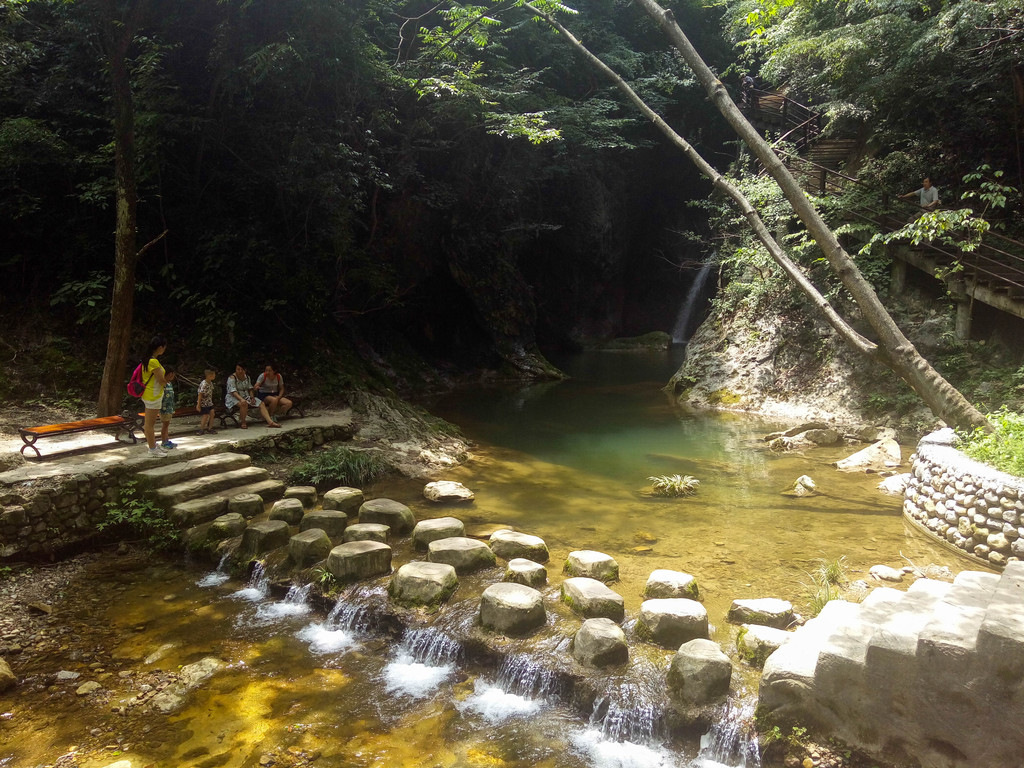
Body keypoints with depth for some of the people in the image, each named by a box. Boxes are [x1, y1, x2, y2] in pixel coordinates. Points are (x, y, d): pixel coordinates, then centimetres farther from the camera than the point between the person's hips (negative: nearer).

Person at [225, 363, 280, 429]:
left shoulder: (247, 377, 9)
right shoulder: (232, 378, -13)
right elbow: (233, 391, -24)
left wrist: (252, 397, -4)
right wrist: (241, 399, -40)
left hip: (246, 396, 7)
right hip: (234, 398, -7)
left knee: (261, 404, -11)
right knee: (244, 403, -39)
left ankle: (270, 422, -22)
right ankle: (243, 423, -23)